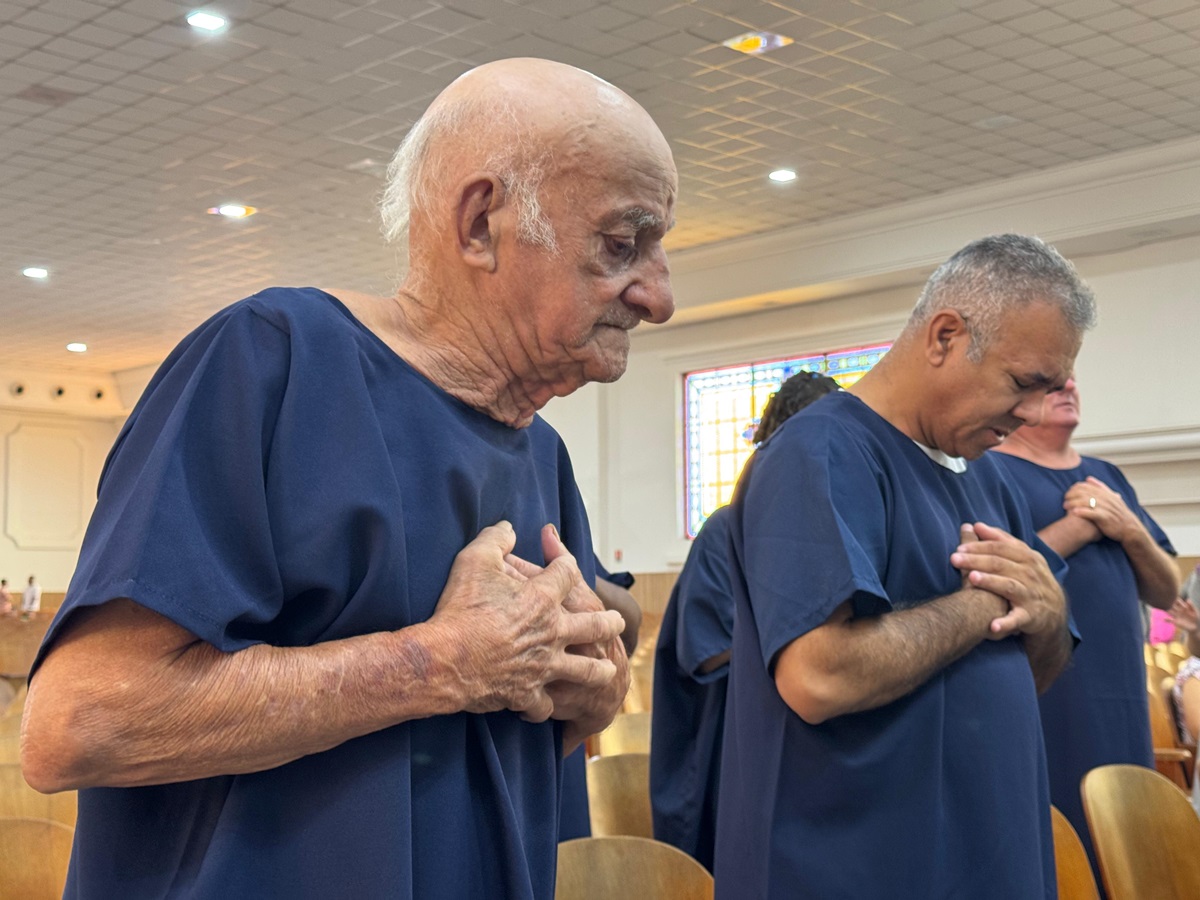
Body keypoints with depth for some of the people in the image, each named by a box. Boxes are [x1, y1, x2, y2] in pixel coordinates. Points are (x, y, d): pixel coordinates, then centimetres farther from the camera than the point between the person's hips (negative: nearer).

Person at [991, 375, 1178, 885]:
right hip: (1038, 704, -6)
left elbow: (1166, 593, 16)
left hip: (1122, 698, 7)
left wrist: (1131, 531, -3)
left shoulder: (1107, 477, 17)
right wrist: (1081, 525, -11)